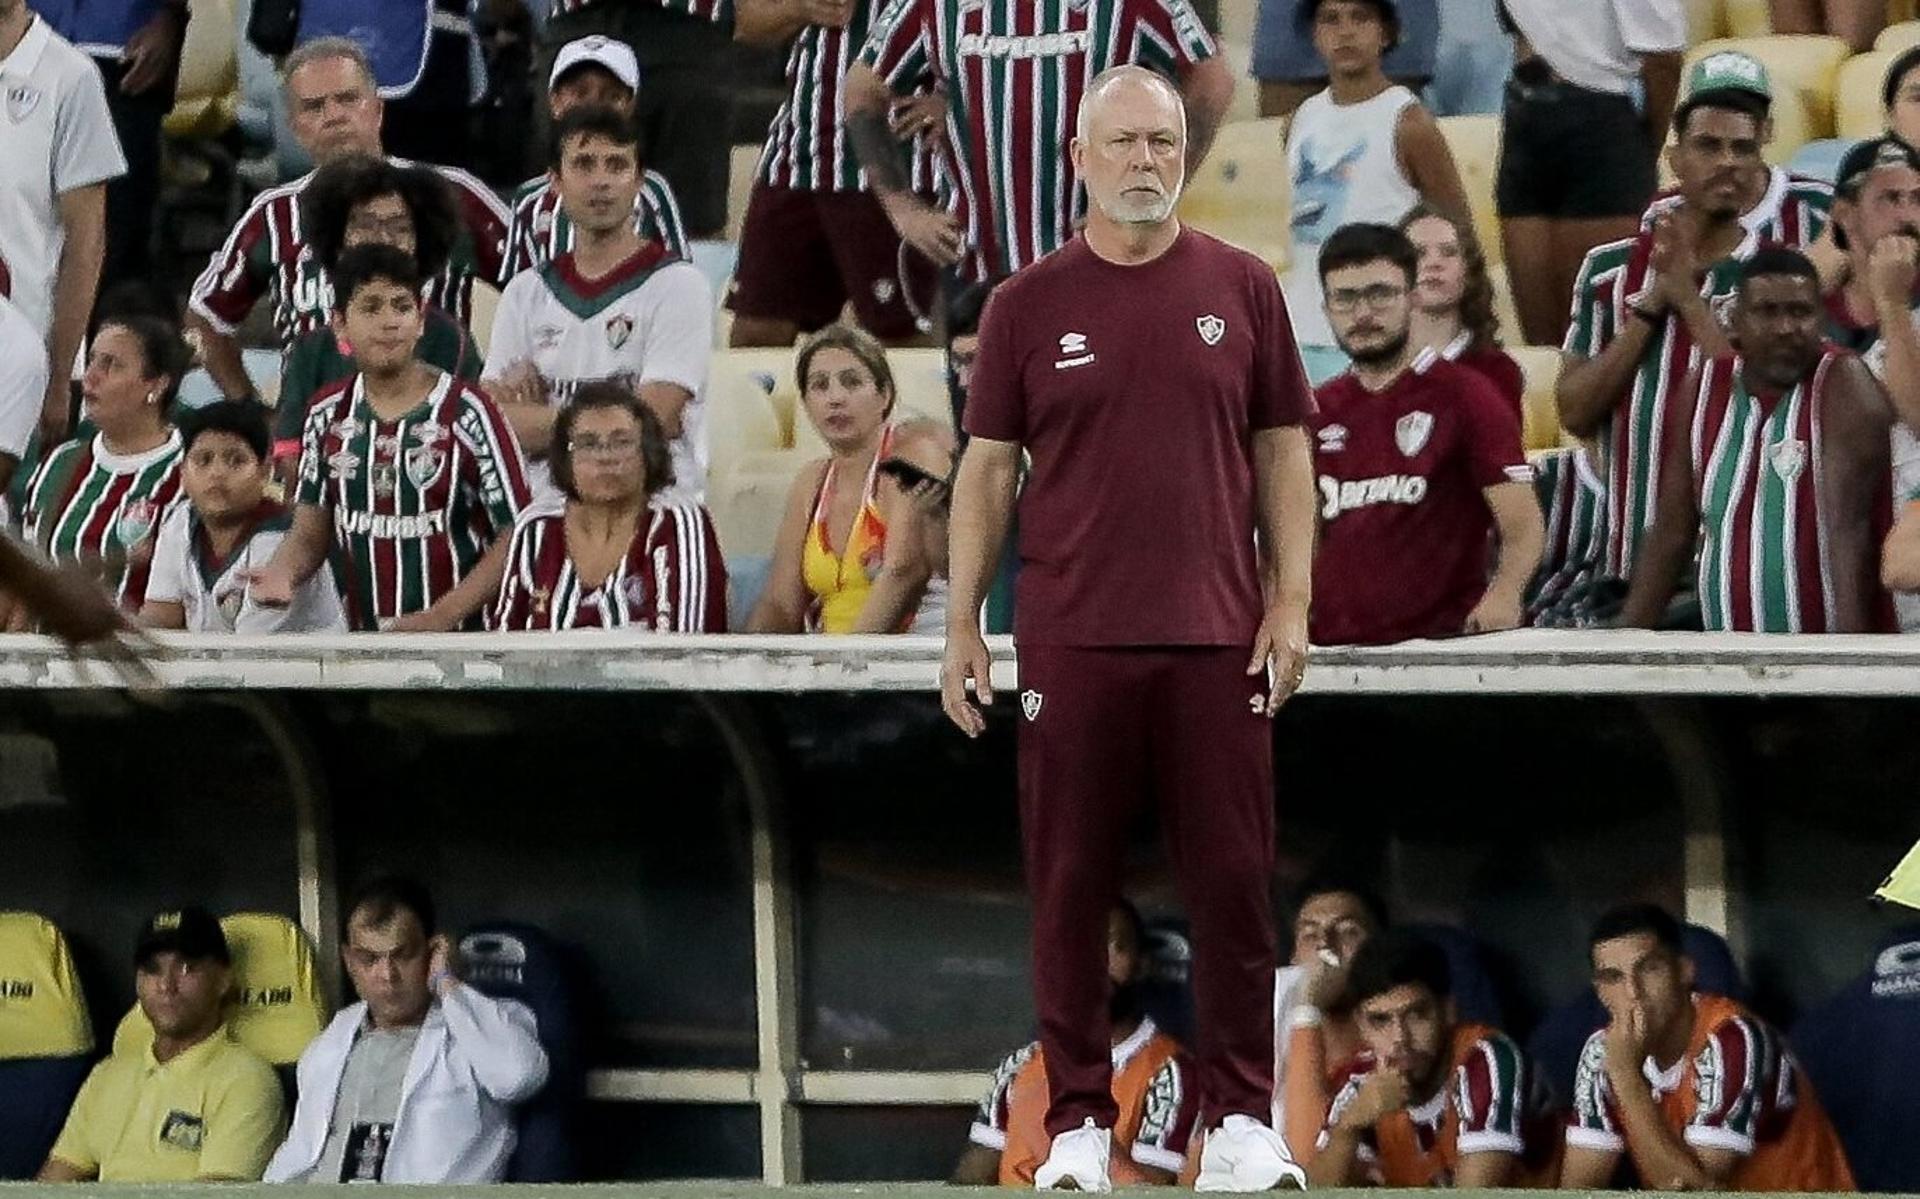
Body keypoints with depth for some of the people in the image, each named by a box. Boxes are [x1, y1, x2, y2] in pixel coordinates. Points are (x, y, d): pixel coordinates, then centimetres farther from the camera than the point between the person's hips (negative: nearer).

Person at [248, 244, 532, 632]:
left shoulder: (467, 414, -7)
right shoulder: (328, 417, 7)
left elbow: (516, 535, -7)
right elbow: (309, 534, 11)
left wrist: (440, 618, -16)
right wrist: (280, 574, -12)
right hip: (360, 643, 4)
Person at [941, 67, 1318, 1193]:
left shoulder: (1242, 288, 7)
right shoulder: (1030, 304, 5)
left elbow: (1282, 451, 8)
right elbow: (989, 466, 7)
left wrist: (1291, 602, -1)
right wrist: (963, 625, 1)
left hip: (1218, 637, 0)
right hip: (1073, 638, 0)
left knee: (1236, 883, 0)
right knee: (1071, 888, 2)